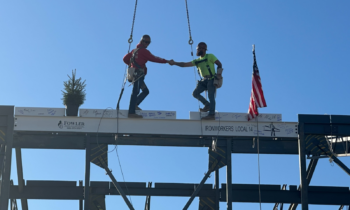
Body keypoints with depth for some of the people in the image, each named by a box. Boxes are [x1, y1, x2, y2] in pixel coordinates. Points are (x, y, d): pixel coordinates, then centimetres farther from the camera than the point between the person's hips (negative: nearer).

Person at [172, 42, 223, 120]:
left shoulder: (210, 56, 2)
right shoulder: (197, 61, 18)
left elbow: (219, 64, 0)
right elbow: (184, 64, 13)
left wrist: (219, 73, -15)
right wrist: (174, 63, 2)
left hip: (212, 79, -7)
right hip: (204, 80, 7)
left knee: (211, 96, -12)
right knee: (195, 93, -6)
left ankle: (211, 114, -16)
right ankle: (207, 105, 7)